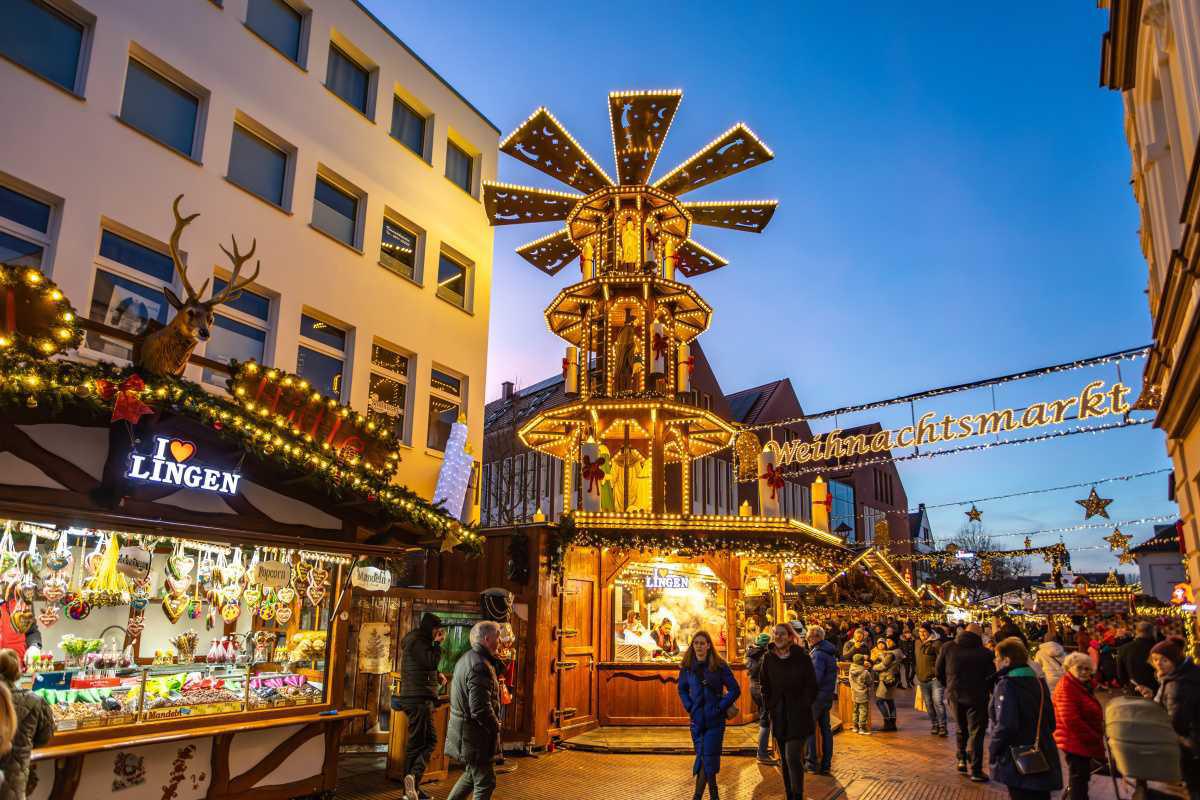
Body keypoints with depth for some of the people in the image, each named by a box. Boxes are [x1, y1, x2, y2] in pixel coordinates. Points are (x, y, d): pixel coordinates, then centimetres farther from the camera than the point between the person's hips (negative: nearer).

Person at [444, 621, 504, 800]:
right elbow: (480, 708, -28)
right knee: (485, 782, 2)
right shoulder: (480, 665, -23)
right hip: (474, 734, -10)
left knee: (472, 774, 24)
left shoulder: (466, 658, 10)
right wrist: (496, 727, -13)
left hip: (461, 729, 10)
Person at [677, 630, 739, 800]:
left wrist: (720, 708, -10)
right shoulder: (687, 667, 2)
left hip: (715, 719, -3)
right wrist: (689, 707, 3)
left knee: (709, 757, -6)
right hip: (697, 719, 4)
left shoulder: (719, 666, -8)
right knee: (702, 756, 8)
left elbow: (735, 690, -4)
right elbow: (682, 689, 17)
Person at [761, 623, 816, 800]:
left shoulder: (802, 657, -7)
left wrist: (802, 707, -7)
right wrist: (771, 708, 6)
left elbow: (811, 686, -3)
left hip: (798, 714, -4)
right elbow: (765, 687, 13)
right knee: (785, 759, 10)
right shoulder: (769, 659, 3)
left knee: (793, 757, -13)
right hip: (778, 717, 4)